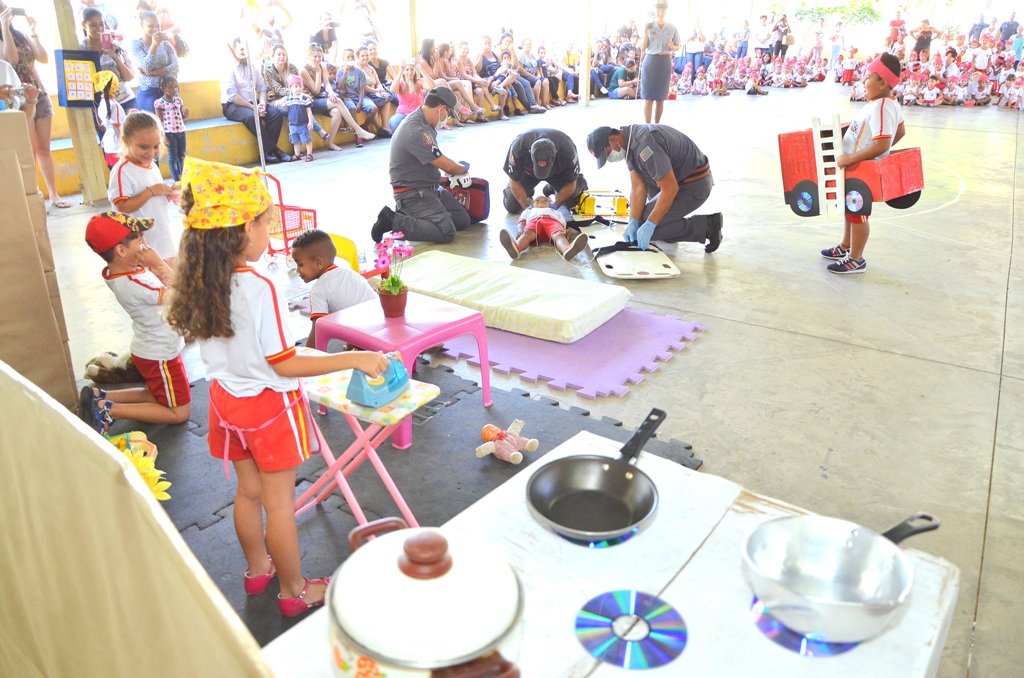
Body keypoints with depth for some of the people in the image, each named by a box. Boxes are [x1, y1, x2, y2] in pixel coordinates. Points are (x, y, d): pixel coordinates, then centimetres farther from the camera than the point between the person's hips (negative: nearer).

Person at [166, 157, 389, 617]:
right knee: (279, 501, 8)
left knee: (248, 491, 23)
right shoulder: (259, 290, -27)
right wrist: (355, 359, -21)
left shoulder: (199, 285, -5)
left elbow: (219, 344, 6)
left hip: (226, 400, 7)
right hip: (269, 405, -7)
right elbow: (284, 364, -23)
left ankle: (257, 568, 44)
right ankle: (294, 592, 25)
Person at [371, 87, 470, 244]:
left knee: (463, 220, 5)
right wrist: (464, 169, 2)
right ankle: (392, 221, -11)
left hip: (430, 188, 10)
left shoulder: (423, 123, 8)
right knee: (446, 232, -22)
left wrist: (458, 169, 8)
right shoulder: (416, 131, -24)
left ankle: (411, 216, 12)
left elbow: (439, 160, 22)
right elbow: (447, 166, -18)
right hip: (412, 193, -10)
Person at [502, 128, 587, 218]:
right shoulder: (518, 149, -39)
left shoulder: (568, 151, -39)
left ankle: (552, 188, 16)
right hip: (528, 172, 0)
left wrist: (555, 206, -31)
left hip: (558, 173, 0)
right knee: (511, 206, -12)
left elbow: (570, 184, -23)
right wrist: (526, 207, -29)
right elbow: (515, 182, -24)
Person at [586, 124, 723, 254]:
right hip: (679, 178, 10)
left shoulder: (644, 143, -27)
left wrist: (649, 225, -25)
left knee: (644, 226, -13)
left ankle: (706, 226, -5)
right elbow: (638, 187, 0)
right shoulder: (629, 143, 3)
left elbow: (670, 188, -28)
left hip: (695, 184, -10)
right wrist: (633, 222, -11)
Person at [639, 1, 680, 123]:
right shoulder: (648, 27, 1)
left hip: (665, 63, 2)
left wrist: (672, 46, -8)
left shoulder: (672, 28, 7)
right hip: (651, 61, -2)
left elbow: (677, 47, 14)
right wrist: (645, 34, -14)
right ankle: (647, 126, -6)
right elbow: (642, 48, 0)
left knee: (661, 97, 7)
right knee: (649, 97, -6)